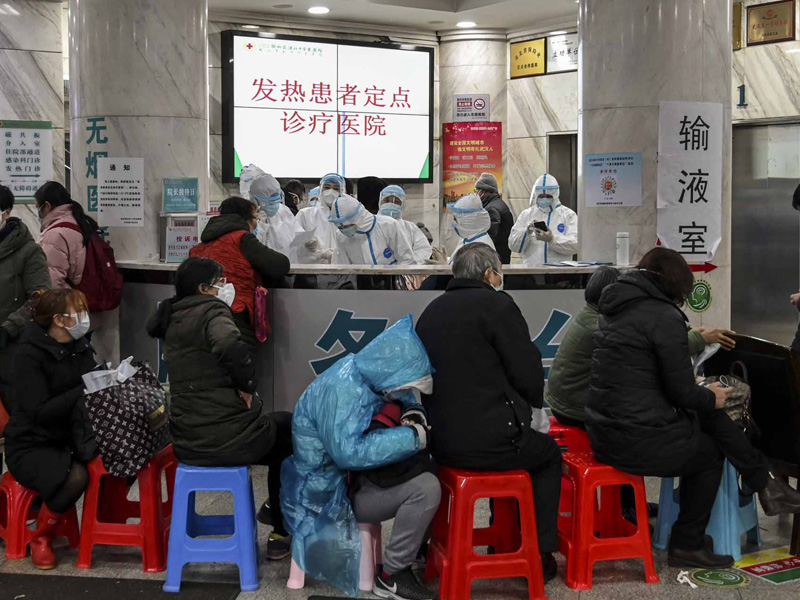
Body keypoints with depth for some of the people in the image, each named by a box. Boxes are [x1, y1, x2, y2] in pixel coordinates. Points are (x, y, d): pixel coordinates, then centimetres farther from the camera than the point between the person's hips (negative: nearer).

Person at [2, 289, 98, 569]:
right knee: (75, 476, -33)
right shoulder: (28, 355, -14)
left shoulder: (80, 348, 7)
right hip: (32, 447, -6)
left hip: (68, 442, 6)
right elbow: (40, 412, -22)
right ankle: (40, 539, -7)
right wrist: (84, 390, -23)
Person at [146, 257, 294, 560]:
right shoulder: (212, 310, -13)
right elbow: (229, 344, -33)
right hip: (229, 437, -8)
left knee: (276, 427, 31)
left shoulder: (172, 319, 11)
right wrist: (247, 384, -19)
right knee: (290, 427, 22)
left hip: (187, 443, 8)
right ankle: (282, 533, 25)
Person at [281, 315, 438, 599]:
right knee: (425, 489, -21)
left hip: (349, 474, 9)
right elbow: (349, 452, -40)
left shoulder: (364, 370, -3)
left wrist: (414, 411, -5)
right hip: (329, 494, -9)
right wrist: (412, 437, -32)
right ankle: (390, 576, -7)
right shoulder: (341, 392, -29)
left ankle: (417, 548, 19)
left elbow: (402, 391, 16)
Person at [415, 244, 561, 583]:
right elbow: (529, 374, -10)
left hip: (440, 440, 7)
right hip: (486, 442, -7)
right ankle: (540, 554, 22)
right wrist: (531, 400, 13)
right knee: (548, 454, 23)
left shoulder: (431, 311, 11)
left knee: (517, 440, 33)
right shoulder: (496, 303, -10)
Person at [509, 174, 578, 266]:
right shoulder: (526, 214, 16)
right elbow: (513, 245, 10)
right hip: (531, 270, 1)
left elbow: (575, 245, -3)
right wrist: (527, 232, -9)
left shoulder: (568, 215, 10)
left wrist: (552, 239, -18)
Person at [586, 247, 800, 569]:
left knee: (709, 417, 19)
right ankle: (687, 546, 30)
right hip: (637, 441, -8)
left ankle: (764, 483, 26)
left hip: (603, 432, 8)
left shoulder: (614, 306, 12)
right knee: (709, 452, 19)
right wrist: (711, 398, 7)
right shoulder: (664, 316, -15)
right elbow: (682, 392, -15)